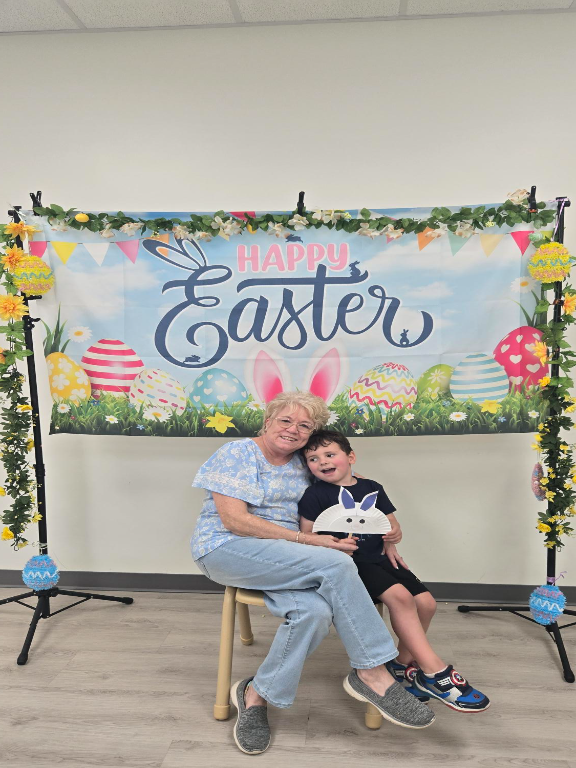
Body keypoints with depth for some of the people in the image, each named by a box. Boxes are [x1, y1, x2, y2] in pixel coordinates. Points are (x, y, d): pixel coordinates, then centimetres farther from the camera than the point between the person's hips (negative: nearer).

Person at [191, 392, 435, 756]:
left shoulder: (302, 467, 14)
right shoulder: (237, 454, -5)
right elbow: (234, 520, -15)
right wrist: (309, 541, -18)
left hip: (284, 560, 6)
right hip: (226, 550, -6)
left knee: (314, 611, -29)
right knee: (336, 564, -27)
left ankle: (257, 694, -10)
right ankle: (372, 673, -17)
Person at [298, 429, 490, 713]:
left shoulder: (372, 488, 11)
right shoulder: (316, 494, -3)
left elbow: (392, 523, 17)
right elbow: (306, 535, -6)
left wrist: (392, 538, -5)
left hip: (379, 558, 6)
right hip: (348, 563, -6)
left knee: (426, 602, -9)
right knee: (400, 596, -27)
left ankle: (403, 664, 13)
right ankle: (435, 672, -18)